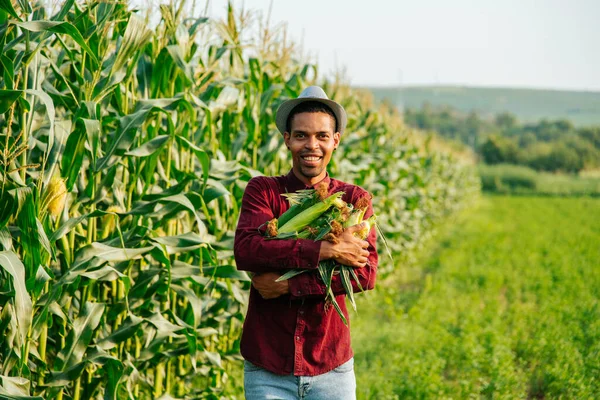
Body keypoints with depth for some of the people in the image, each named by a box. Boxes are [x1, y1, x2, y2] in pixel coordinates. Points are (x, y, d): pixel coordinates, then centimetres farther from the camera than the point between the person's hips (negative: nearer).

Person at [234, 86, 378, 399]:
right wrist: (326, 250, -22)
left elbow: (366, 273, -10)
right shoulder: (263, 191, 1)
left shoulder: (355, 200, 3)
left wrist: (288, 284, -17)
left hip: (331, 368, 1)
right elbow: (246, 251, -17)